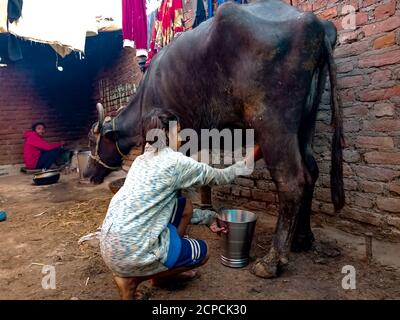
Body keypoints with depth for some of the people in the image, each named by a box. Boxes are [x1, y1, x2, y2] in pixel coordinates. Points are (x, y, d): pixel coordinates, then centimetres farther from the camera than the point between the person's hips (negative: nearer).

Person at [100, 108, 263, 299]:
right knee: (202, 252, 13)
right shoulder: (175, 161, -11)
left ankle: (164, 271, 29)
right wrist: (249, 160, 20)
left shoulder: (142, 160, 13)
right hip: (132, 250, -8)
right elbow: (221, 177, 4)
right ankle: (132, 279, 5)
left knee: (184, 206, 17)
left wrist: (208, 217, 25)